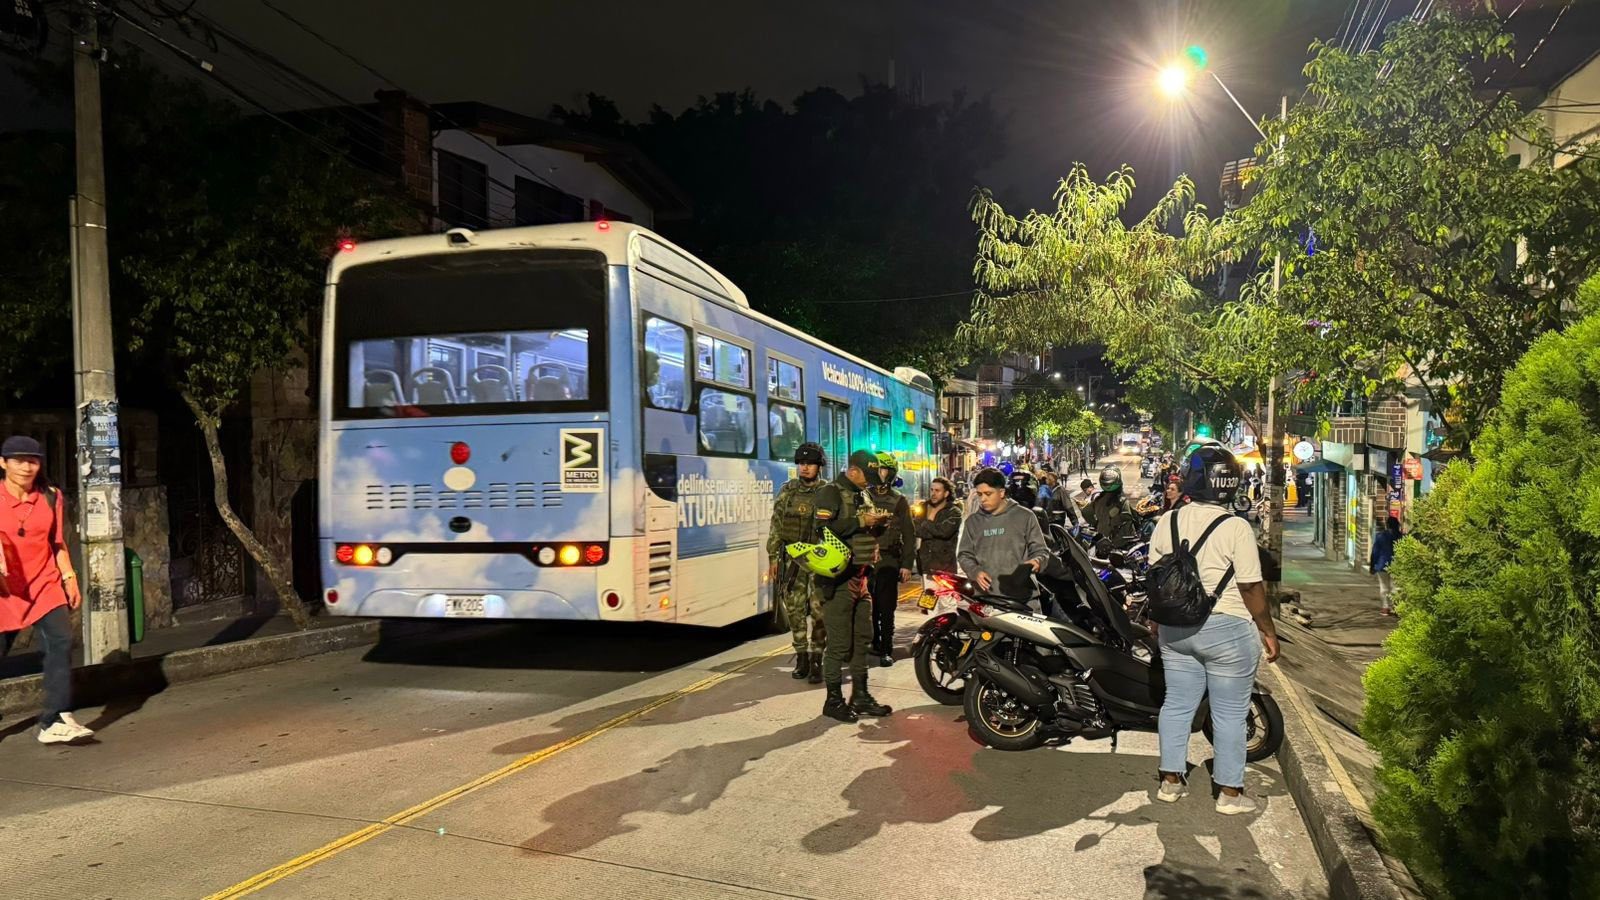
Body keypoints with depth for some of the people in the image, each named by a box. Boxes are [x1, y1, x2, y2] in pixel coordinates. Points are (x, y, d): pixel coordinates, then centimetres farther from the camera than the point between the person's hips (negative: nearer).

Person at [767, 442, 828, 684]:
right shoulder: (787, 491, 8)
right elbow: (776, 526, 10)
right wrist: (773, 557, 6)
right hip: (792, 559, 3)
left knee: (819, 611, -5)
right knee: (794, 609, 5)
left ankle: (816, 660, 4)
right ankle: (801, 656, 17)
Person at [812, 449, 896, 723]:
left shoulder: (862, 495, 18)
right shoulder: (830, 492, -10)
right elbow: (824, 528, -24)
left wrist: (876, 522, 9)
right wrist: (861, 521, -20)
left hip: (860, 577, 9)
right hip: (837, 578, -9)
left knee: (862, 639, 14)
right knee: (839, 644, -5)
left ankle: (860, 696, 24)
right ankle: (833, 700, 5)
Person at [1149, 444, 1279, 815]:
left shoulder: (1167, 522, -1)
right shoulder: (1236, 528, -15)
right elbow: (1251, 588, -13)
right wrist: (1268, 631, -1)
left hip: (1175, 630, 5)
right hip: (1226, 631, -5)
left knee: (1177, 704, 14)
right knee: (1230, 714, 7)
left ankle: (1171, 781, 24)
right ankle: (1229, 792, 16)